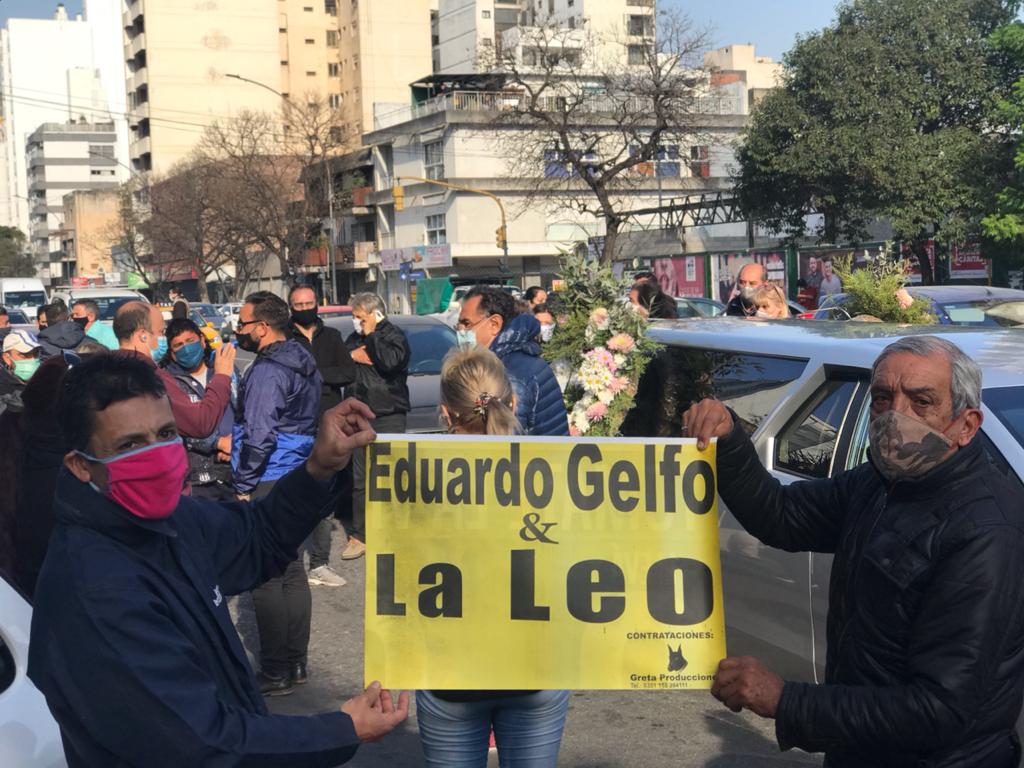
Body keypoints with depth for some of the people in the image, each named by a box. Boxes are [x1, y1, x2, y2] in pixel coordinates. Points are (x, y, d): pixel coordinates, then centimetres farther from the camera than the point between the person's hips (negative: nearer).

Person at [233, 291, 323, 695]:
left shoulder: (267, 371, -16)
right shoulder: (303, 362, 14)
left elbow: (259, 435, -20)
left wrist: (244, 485, -12)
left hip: (269, 483, -10)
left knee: (266, 579, -4)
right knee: (292, 571, 14)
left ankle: (275, 673, 0)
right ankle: (296, 663, 21)